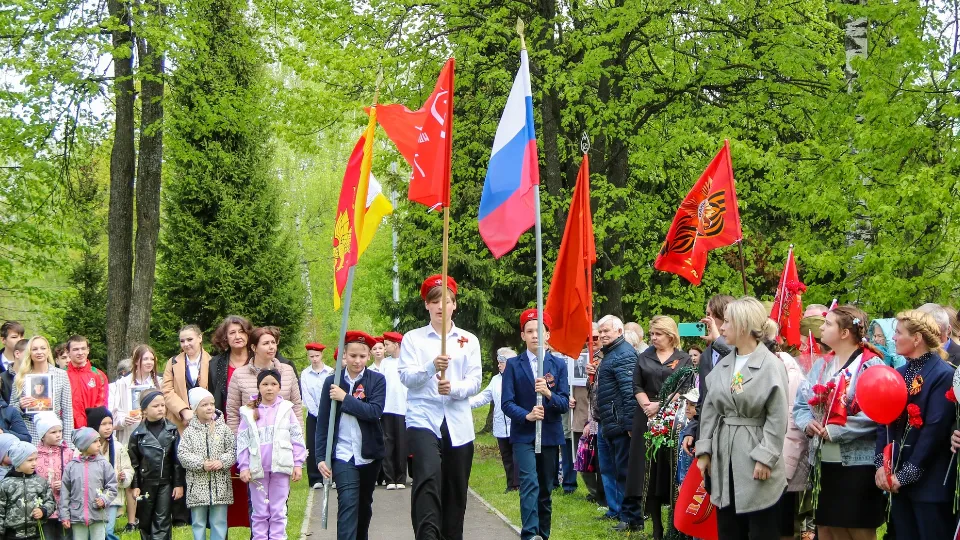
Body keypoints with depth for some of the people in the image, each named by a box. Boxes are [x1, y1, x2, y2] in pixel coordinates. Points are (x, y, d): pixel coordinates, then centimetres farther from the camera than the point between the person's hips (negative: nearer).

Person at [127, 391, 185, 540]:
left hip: (166, 483, 0)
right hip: (146, 483, 0)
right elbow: (133, 462, 0)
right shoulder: (138, 434, -2)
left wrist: (179, 484, -3)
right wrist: (135, 486, -4)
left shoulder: (172, 430, 0)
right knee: (145, 521, 10)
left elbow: (178, 459, 0)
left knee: (163, 522, 0)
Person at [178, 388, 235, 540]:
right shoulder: (189, 431, -1)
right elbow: (182, 454, -7)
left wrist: (222, 462, -16)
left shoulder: (223, 429, 2)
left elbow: (233, 450, 1)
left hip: (220, 484, 1)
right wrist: (201, 464, -18)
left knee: (219, 522, 6)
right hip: (198, 485, -1)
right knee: (198, 523, 8)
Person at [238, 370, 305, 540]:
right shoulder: (249, 413, 3)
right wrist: (243, 467, -3)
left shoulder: (286, 409, 3)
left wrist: (298, 464, -2)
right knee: (259, 512, 7)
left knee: (278, 511, 5)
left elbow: (297, 438, 3)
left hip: (280, 468, 0)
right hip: (257, 469, 1)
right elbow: (242, 441, 3)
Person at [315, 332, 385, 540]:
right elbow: (323, 422, 2)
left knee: (364, 504, 15)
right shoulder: (332, 382, 0)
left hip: (369, 454, 1)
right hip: (342, 455, -1)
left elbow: (375, 411, -17)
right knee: (348, 503, -14)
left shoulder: (377, 380, -1)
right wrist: (321, 457, -4)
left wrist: (345, 398, -18)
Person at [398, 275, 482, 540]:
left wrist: (454, 388, -16)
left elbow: (475, 381, 5)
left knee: (456, 490, 6)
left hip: (459, 424, 3)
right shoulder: (413, 338, 7)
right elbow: (406, 377, -3)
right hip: (423, 419, -3)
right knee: (428, 477, -24)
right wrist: (431, 367, -22)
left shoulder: (469, 340, 13)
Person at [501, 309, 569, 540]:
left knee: (546, 490, 9)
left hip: (550, 435, 2)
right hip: (523, 435, -2)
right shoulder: (513, 364, 1)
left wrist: (548, 394, -21)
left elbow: (565, 403, -1)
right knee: (529, 484, -18)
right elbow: (507, 403, -5)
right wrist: (527, 415, -22)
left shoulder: (559, 365, 5)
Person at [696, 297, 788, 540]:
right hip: (724, 457, 6)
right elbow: (709, 411, 11)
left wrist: (765, 458, -17)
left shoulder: (772, 366, -10)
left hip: (755, 460, -6)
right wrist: (704, 451, 5)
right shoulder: (722, 366, 9)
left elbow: (777, 419, -12)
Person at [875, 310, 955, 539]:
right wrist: (880, 464, -5)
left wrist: (907, 474, -16)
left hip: (929, 481, -7)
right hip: (895, 478, 7)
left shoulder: (944, 375, -11)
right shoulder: (899, 374, 12)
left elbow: (935, 430, -16)